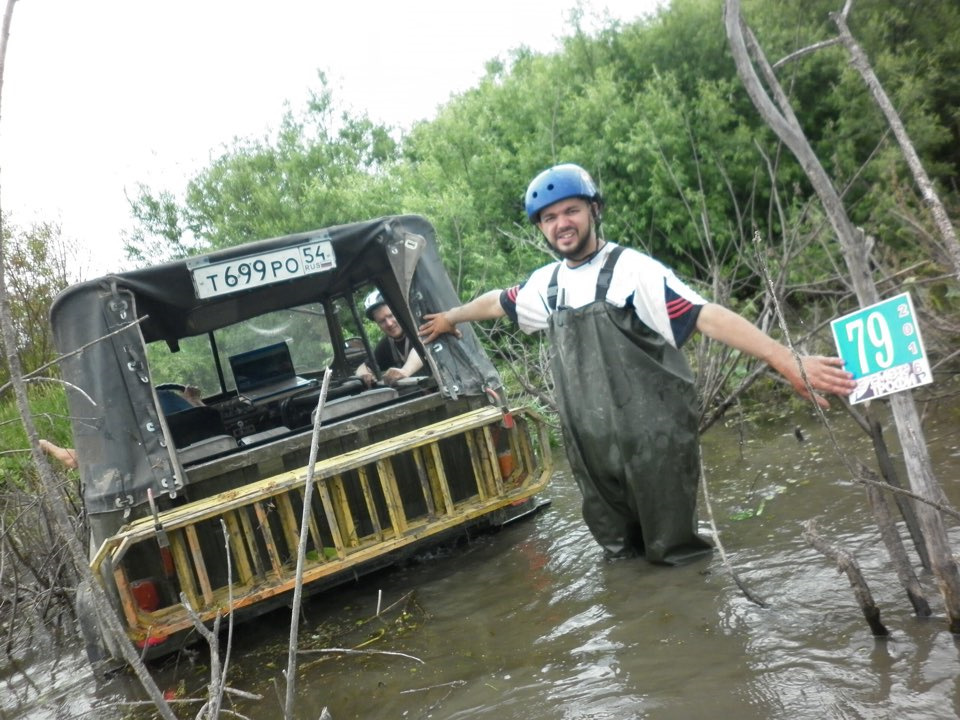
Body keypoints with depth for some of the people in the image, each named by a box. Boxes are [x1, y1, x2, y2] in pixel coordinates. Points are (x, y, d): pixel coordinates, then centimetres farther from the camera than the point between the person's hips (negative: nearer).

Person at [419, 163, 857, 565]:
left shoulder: (631, 270, -13)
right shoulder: (545, 283, 9)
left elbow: (706, 316, -24)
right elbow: (498, 302, 29)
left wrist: (787, 362, -35)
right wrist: (451, 318, 46)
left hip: (654, 442, -6)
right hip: (593, 448, 6)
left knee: (674, 560, 4)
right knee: (622, 556, 19)